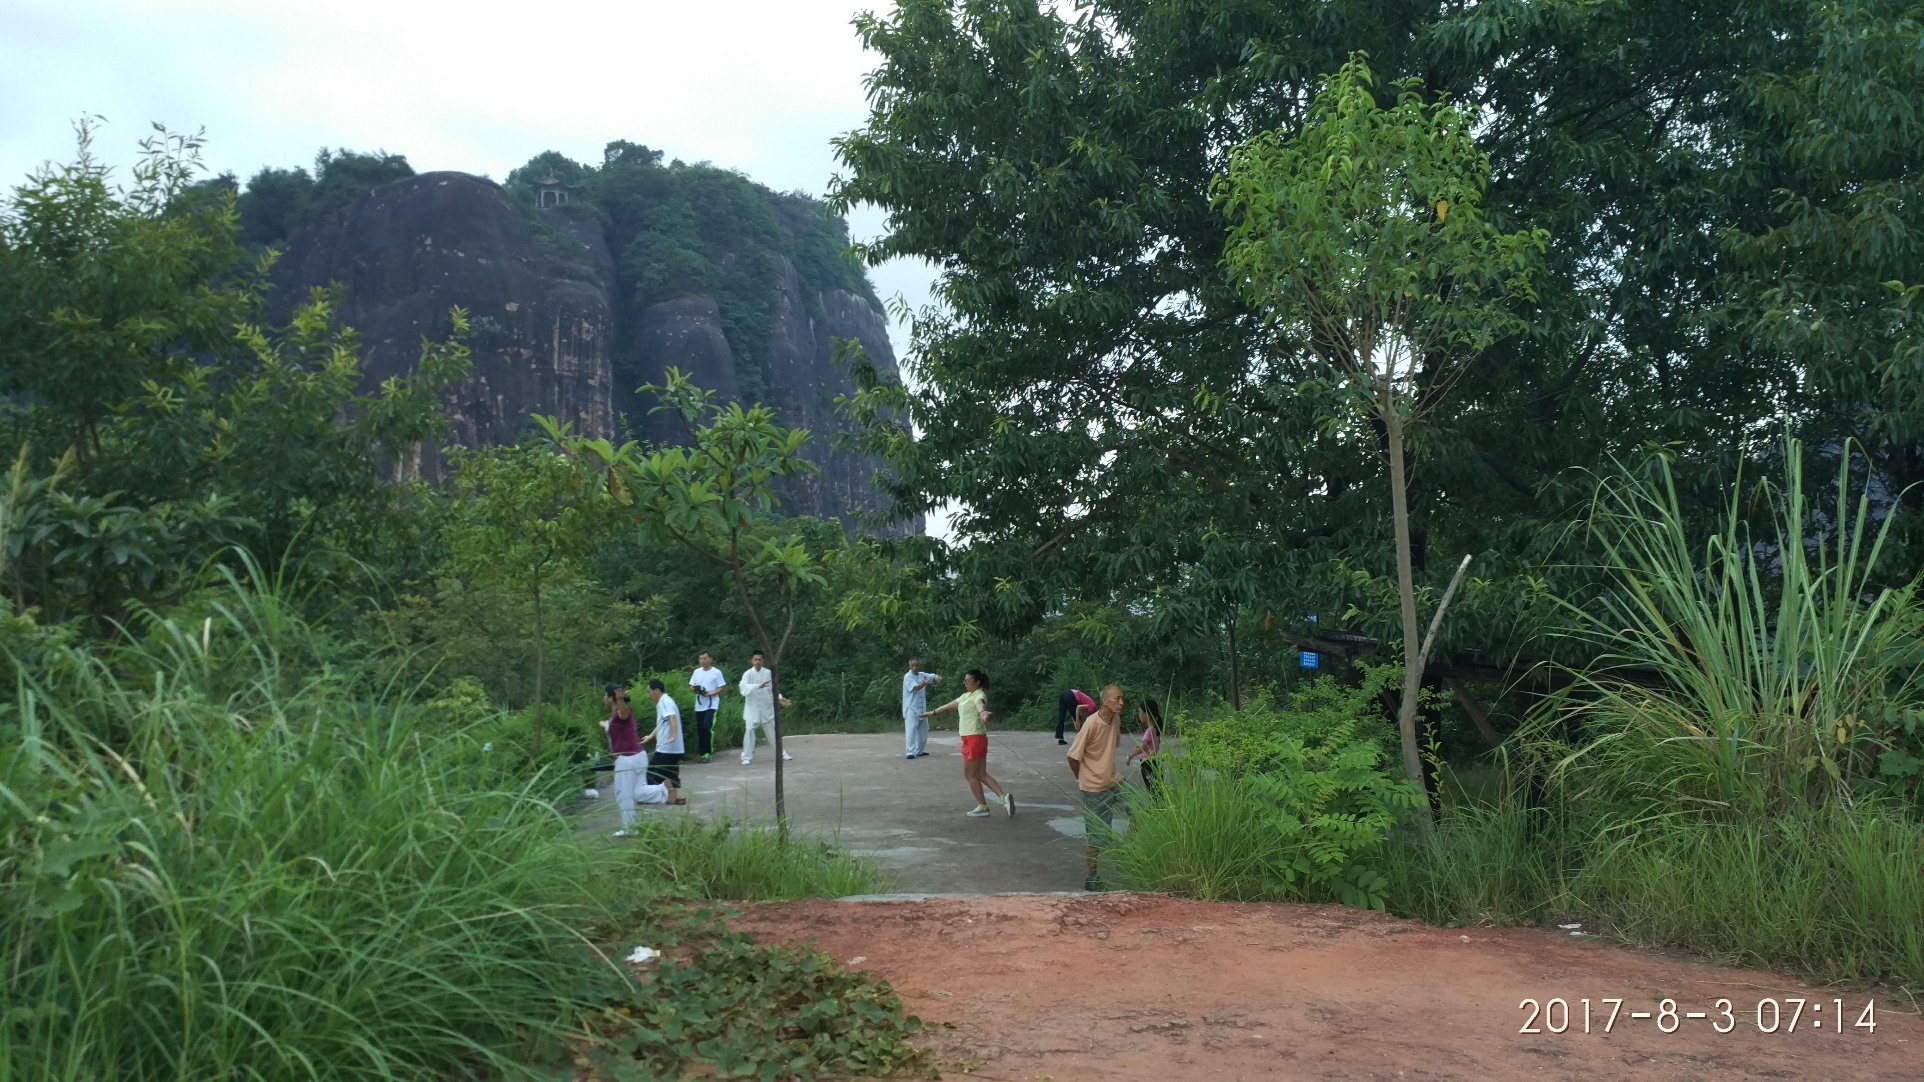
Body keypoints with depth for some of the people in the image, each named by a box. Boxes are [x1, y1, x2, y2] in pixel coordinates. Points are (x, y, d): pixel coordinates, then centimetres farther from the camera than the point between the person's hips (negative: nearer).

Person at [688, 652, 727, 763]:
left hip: (712, 705, -5)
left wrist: (711, 693, -17)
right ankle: (703, 753, 14)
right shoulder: (696, 672, 11)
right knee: (700, 729, 5)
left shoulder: (716, 672, -2)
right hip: (699, 705, 5)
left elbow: (722, 687, -2)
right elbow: (690, 686, 14)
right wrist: (695, 689, -9)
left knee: (707, 727, -17)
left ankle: (707, 753, -10)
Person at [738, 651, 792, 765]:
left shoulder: (768, 673, 1)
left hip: (766, 708, 3)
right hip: (752, 709, -3)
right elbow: (744, 687, -29)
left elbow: (772, 689, 7)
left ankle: (781, 753, 26)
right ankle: (747, 757, 1)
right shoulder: (748, 674, -10)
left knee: (772, 731, 13)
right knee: (749, 731, -8)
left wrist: (779, 699, -8)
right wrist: (758, 686, -42)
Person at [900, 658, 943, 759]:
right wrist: (924, 684, -49)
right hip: (911, 709, -8)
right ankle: (910, 753, -18)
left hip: (922, 708, 8)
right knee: (911, 730, -14)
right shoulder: (908, 677, -13)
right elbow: (916, 687, -28)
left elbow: (932, 676, 1)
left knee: (923, 731, 14)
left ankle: (919, 751, 26)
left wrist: (938, 678, -24)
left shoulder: (922, 675, 9)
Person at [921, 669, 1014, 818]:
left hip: (975, 739, -9)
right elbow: (950, 705, 31)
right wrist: (933, 713, 40)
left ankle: (982, 807, 10)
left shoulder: (979, 695, -13)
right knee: (981, 775, 8)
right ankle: (1004, 796, 3)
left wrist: (982, 712, -61)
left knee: (970, 775, 1)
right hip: (970, 739, 9)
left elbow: (980, 704, -39)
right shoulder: (966, 695, 16)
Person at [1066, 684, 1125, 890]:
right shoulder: (1092, 724, -24)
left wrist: (1109, 771, 16)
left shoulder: (1116, 720, -2)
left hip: (1113, 782, 7)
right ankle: (1092, 879, 18)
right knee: (1096, 834, 3)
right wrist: (1083, 779, -3)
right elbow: (1073, 756, -18)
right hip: (1094, 788, -7)